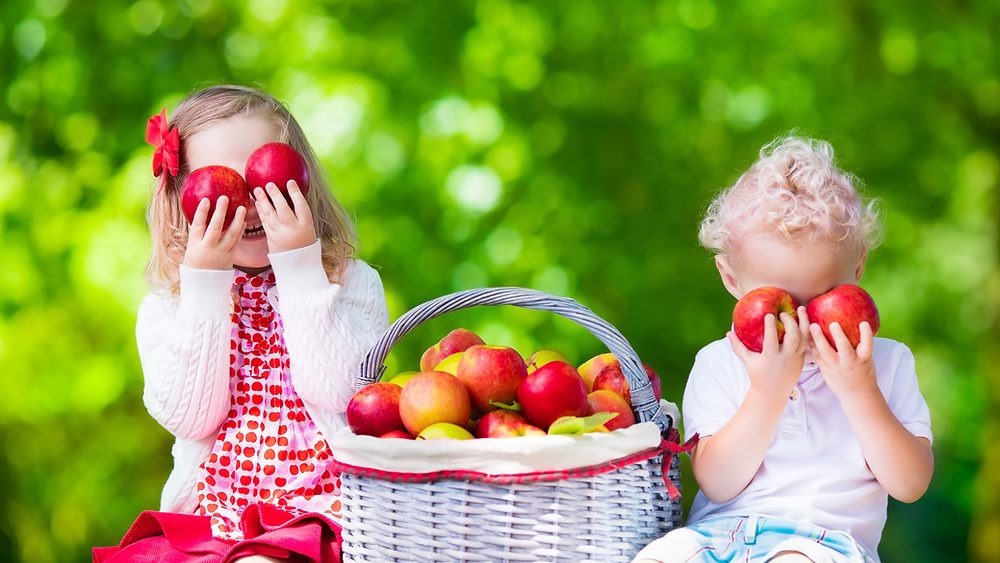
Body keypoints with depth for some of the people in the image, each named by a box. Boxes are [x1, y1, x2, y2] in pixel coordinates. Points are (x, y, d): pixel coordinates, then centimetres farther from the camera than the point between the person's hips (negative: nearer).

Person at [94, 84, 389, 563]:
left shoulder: (351, 283, 3)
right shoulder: (165, 307, 8)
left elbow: (333, 394, -13)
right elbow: (190, 418, -7)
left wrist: (300, 268, -13)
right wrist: (205, 284, -10)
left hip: (318, 510, -4)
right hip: (209, 516, 4)